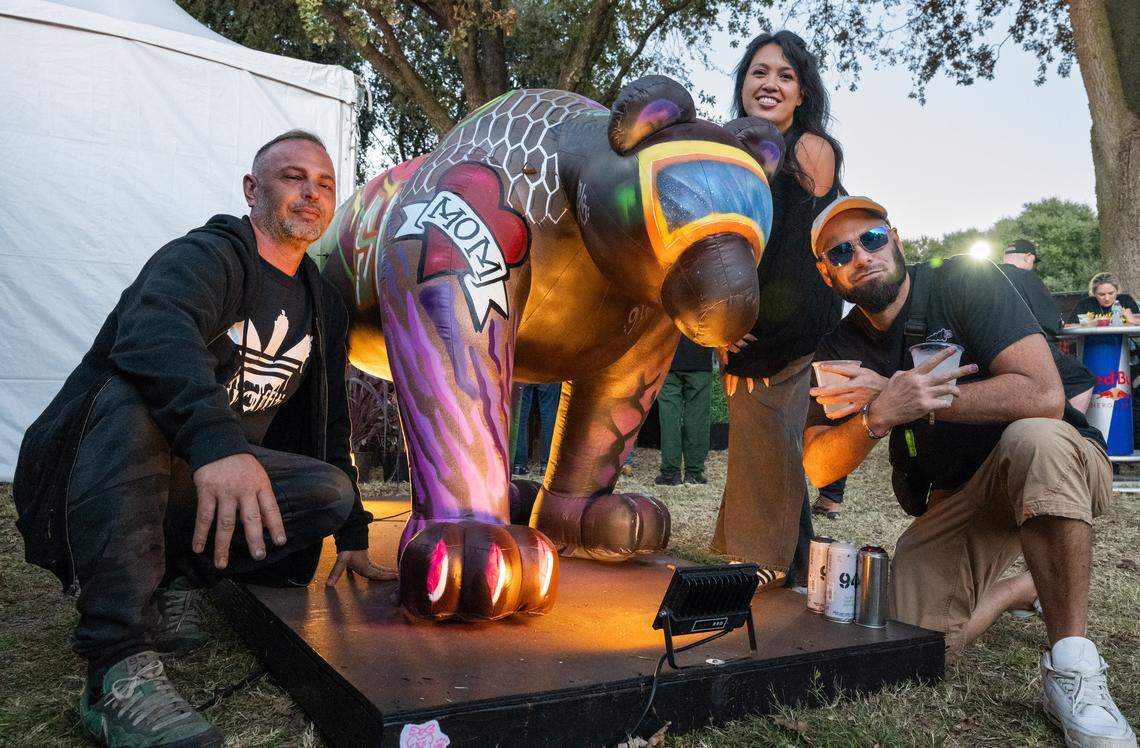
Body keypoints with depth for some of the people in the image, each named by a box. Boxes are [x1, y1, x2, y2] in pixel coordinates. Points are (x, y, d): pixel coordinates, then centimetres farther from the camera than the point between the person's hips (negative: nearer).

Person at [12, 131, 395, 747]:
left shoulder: (323, 305, 10)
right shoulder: (203, 256, -13)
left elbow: (328, 424, 14)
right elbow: (156, 333, -36)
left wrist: (351, 534, 9)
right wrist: (216, 438, -55)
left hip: (208, 483, 6)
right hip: (92, 481, -5)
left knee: (330, 489, -16)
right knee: (132, 399, -37)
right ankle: (119, 669, -41)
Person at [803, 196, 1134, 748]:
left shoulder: (966, 283, -14)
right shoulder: (842, 350, -1)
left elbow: (1042, 395, -26)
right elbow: (818, 469, -9)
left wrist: (911, 400, -28)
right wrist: (878, 415, -29)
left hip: (1058, 470, -4)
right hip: (956, 498, 4)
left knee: (1032, 438, -39)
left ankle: (1072, 673, -28)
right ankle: (1027, 588, 18)